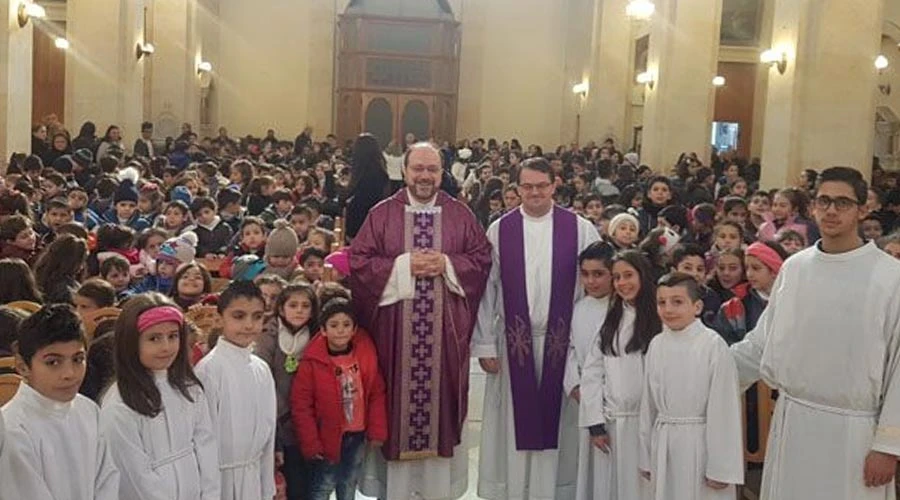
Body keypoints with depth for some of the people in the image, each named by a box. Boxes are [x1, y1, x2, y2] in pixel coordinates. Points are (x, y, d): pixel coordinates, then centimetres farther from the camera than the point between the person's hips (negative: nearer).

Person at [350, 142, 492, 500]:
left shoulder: (461, 215, 7)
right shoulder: (382, 214, 2)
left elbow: (482, 259, 4)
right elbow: (359, 262, -4)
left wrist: (447, 264, -12)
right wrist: (404, 265, -14)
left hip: (445, 329, 1)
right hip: (395, 329, -1)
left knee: (442, 396, 6)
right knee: (396, 399, 4)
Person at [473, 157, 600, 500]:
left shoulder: (581, 230, -2)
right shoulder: (499, 231, -1)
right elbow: (486, 290, 0)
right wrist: (485, 344, -2)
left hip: (562, 342, 0)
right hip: (514, 342, 0)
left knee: (555, 422, 9)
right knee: (513, 426, 9)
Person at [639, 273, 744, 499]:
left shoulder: (713, 345, -13)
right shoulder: (656, 345, 2)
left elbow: (723, 408, -11)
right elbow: (648, 403, 9)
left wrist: (720, 467, -10)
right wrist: (646, 456, 14)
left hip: (699, 443, -5)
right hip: (663, 445, 5)